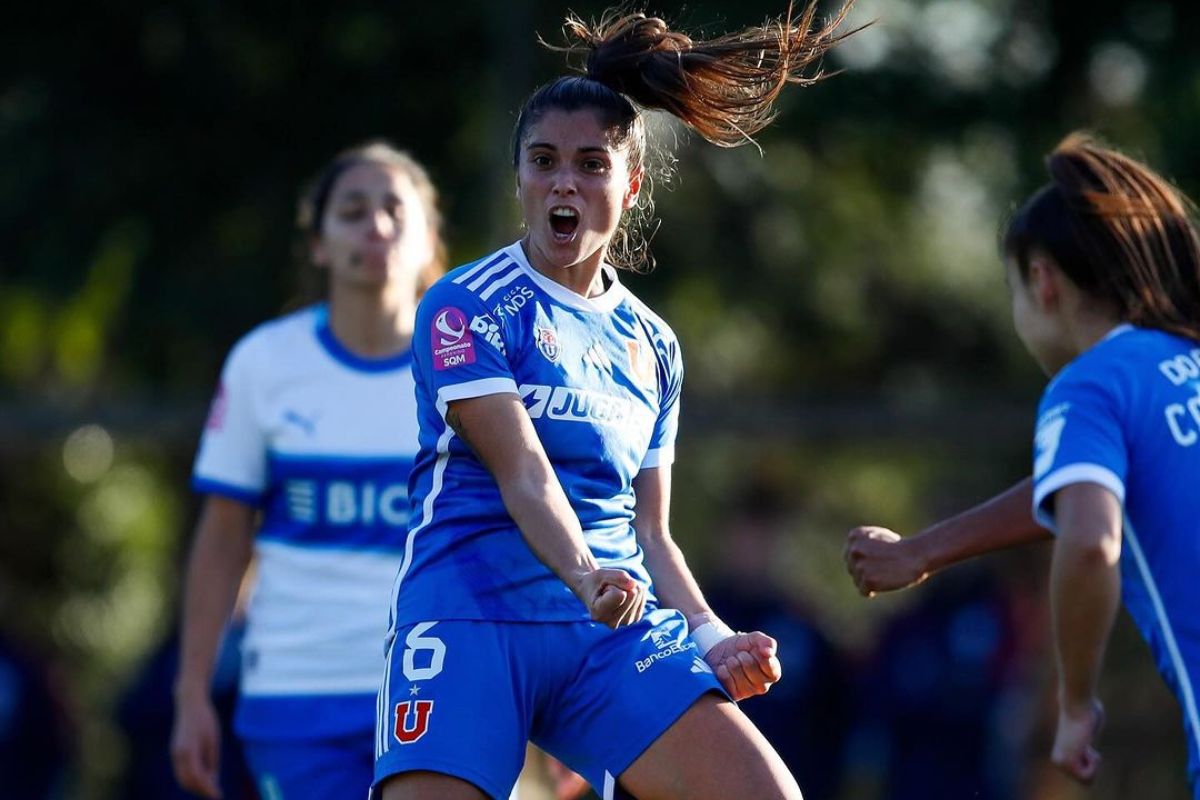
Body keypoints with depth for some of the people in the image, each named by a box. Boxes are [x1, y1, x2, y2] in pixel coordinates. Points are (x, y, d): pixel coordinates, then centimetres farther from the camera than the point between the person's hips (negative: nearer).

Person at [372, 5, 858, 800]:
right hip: (470, 617, -4)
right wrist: (583, 577, -30)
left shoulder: (650, 345, 19)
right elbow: (522, 472, -13)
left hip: (614, 630, 5)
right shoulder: (464, 307, 1)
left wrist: (710, 638, 2)